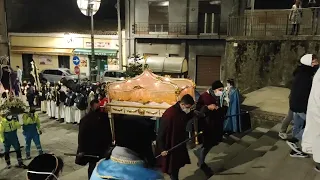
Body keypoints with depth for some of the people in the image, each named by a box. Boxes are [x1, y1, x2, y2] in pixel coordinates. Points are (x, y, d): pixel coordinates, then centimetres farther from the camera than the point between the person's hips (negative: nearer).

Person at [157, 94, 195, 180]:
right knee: (172, 167, 8)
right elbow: (161, 132, -21)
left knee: (178, 165, 20)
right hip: (170, 146, -7)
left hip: (180, 144, 7)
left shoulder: (185, 112, -5)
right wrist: (162, 149, -18)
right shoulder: (169, 114, -27)